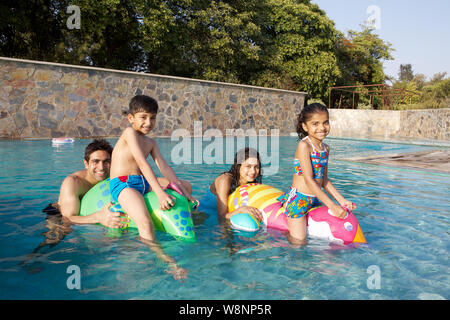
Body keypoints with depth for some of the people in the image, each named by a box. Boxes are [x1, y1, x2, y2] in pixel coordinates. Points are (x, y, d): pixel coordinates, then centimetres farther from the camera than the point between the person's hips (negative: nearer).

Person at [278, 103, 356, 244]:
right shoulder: (304, 145, -16)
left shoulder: (325, 148, 9)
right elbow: (309, 180, -21)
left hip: (315, 200, 8)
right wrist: (332, 206, -20)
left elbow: (324, 179, 15)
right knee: (298, 243, -8)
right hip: (298, 199, -8)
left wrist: (341, 200, 6)